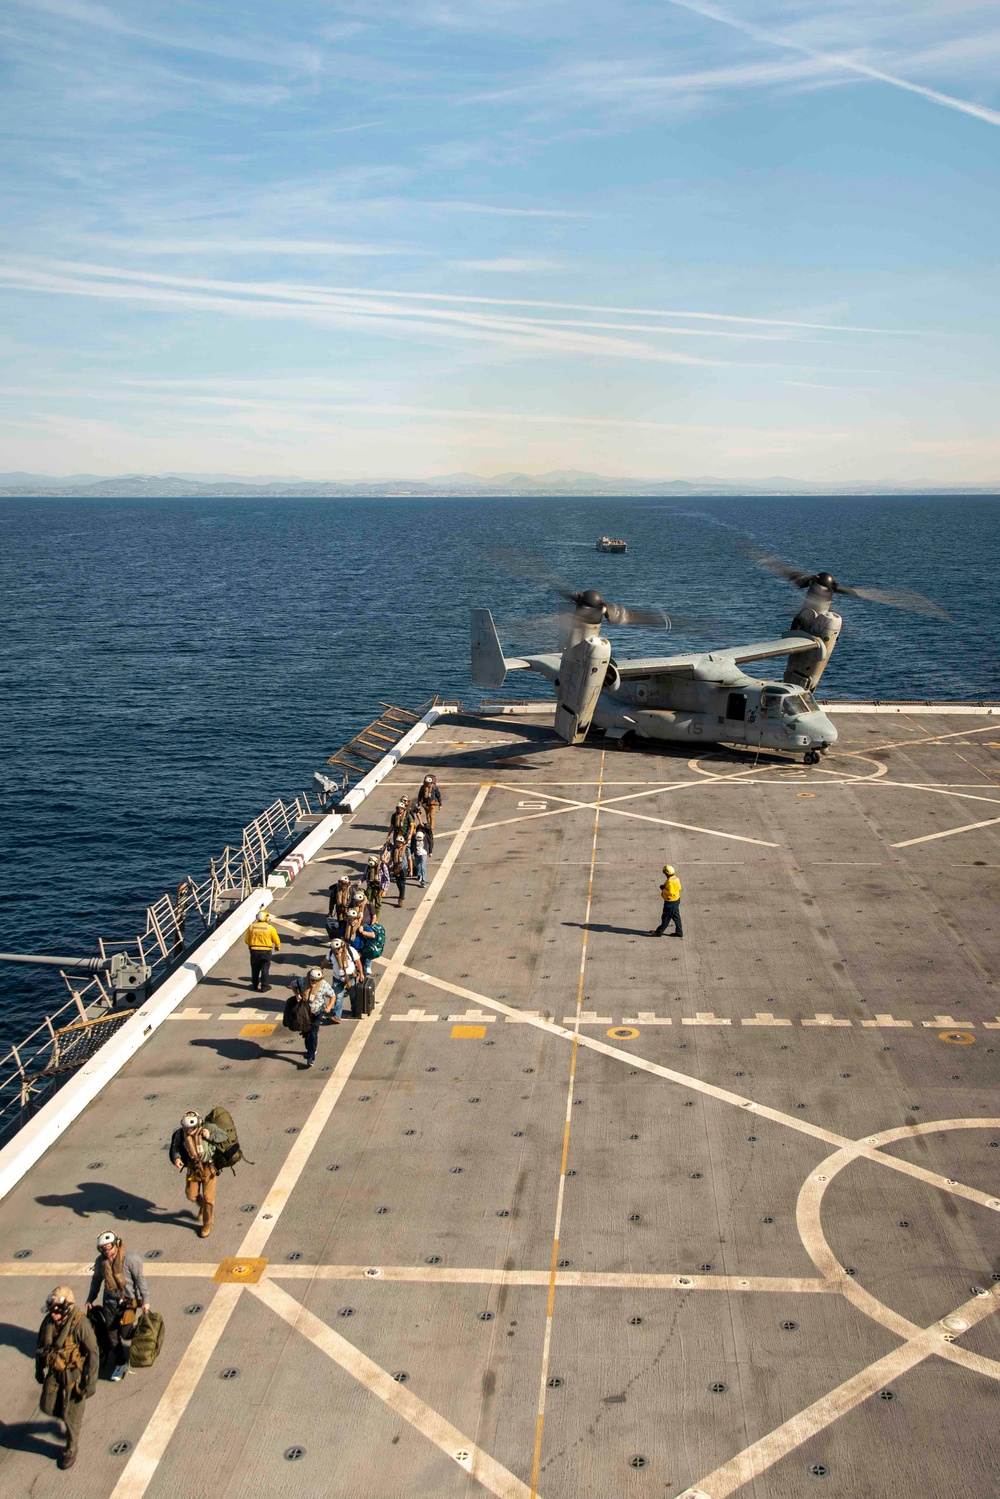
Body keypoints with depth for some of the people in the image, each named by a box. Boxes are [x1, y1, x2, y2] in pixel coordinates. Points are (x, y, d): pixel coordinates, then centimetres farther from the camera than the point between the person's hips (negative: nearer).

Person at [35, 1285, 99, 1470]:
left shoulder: (80, 1323, -28)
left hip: (75, 1374, -6)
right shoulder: (48, 1321, -11)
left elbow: (93, 1353, -21)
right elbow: (41, 1346, 8)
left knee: (71, 1415, 3)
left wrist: (91, 1381, -20)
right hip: (55, 1373, 6)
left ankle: (71, 1449, 28)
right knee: (48, 1407, 12)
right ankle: (74, 1420, 42)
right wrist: (39, 1370, 17)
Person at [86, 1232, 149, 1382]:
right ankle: (120, 1363, 22)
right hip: (110, 1302, 5)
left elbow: (140, 1279, -12)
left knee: (125, 1333, -3)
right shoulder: (100, 1261, -3)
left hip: (128, 1302, -5)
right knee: (112, 1335, 6)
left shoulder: (130, 1258, -19)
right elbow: (96, 1280, 14)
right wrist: (90, 1299, 20)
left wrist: (145, 1300, -11)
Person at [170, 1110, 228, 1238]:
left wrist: (210, 1136, -28)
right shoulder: (181, 1133, -19)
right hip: (193, 1168, 3)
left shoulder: (208, 1128, -25)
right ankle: (202, 1206, 48)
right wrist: (176, 1158, -23)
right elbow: (175, 1147, -3)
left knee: (208, 1197, 3)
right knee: (191, 1195, 11)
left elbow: (223, 1136, -12)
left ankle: (207, 1225, 25)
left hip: (209, 1167, -3)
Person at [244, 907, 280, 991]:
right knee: (265, 969, 7)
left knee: (255, 969, 17)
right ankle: (264, 986, 9)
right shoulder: (270, 928, -9)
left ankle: (255, 985, 28)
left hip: (254, 951, 2)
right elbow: (276, 940, -1)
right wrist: (278, 947, 20)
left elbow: (246, 940, 7)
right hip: (266, 951, -2)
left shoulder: (251, 927, -2)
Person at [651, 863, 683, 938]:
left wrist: (663, 889, -16)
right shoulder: (676, 878, 2)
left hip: (671, 902, -9)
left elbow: (671, 892, -28)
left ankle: (659, 932, 14)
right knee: (676, 917, 16)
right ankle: (679, 932, 22)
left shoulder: (670, 882, -27)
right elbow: (679, 887, 12)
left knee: (666, 918, 3)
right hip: (676, 900, 9)